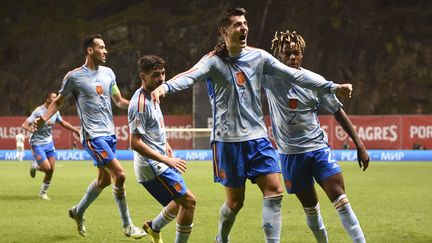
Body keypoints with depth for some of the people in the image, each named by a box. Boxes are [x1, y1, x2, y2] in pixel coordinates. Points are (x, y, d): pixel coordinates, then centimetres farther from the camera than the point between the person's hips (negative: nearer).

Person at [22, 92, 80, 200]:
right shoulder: (38, 111, -19)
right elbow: (24, 124, -22)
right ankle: (34, 166, 19)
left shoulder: (55, 112, 2)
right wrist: (31, 129, -43)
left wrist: (76, 131, 21)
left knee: (51, 169, 1)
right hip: (37, 143, -6)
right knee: (47, 168, -15)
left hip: (49, 143, 6)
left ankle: (43, 193, 19)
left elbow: (63, 122, 21)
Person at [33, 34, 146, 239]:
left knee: (104, 179, 13)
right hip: (93, 135, -7)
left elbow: (119, 101, 18)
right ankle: (127, 226, -4)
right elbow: (58, 101, 4)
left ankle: (78, 211, 37)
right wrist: (44, 118, -12)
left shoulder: (108, 73, 10)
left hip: (109, 133, 7)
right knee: (120, 174, -16)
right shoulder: (74, 76, -7)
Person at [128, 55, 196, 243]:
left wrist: (165, 144, 15)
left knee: (182, 202, 21)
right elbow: (135, 143, -24)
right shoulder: (140, 103, -20)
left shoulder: (152, 97, 11)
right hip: (152, 165, -10)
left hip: (157, 163, 10)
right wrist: (167, 160, -24)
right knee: (188, 201, -12)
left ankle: (154, 227, 39)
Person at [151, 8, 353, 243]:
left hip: (257, 137, 4)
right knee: (235, 201, 2)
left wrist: (333, 87, 5)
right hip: (228, 140, -4)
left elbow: (294, 74, 7)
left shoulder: (258, 56, 4)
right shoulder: (214, 60, -9)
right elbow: (190, 76, -27)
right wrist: (165, 87, -48)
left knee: (274, 190, -8)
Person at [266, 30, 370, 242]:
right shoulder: (269, 76, -6)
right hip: (290, 153, 0)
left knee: (340, 199, -11)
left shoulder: (314, 81, -5)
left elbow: (337, 111, 3)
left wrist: (359, 146, 2)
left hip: (318, 147, 0)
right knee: (309, 207, 6)